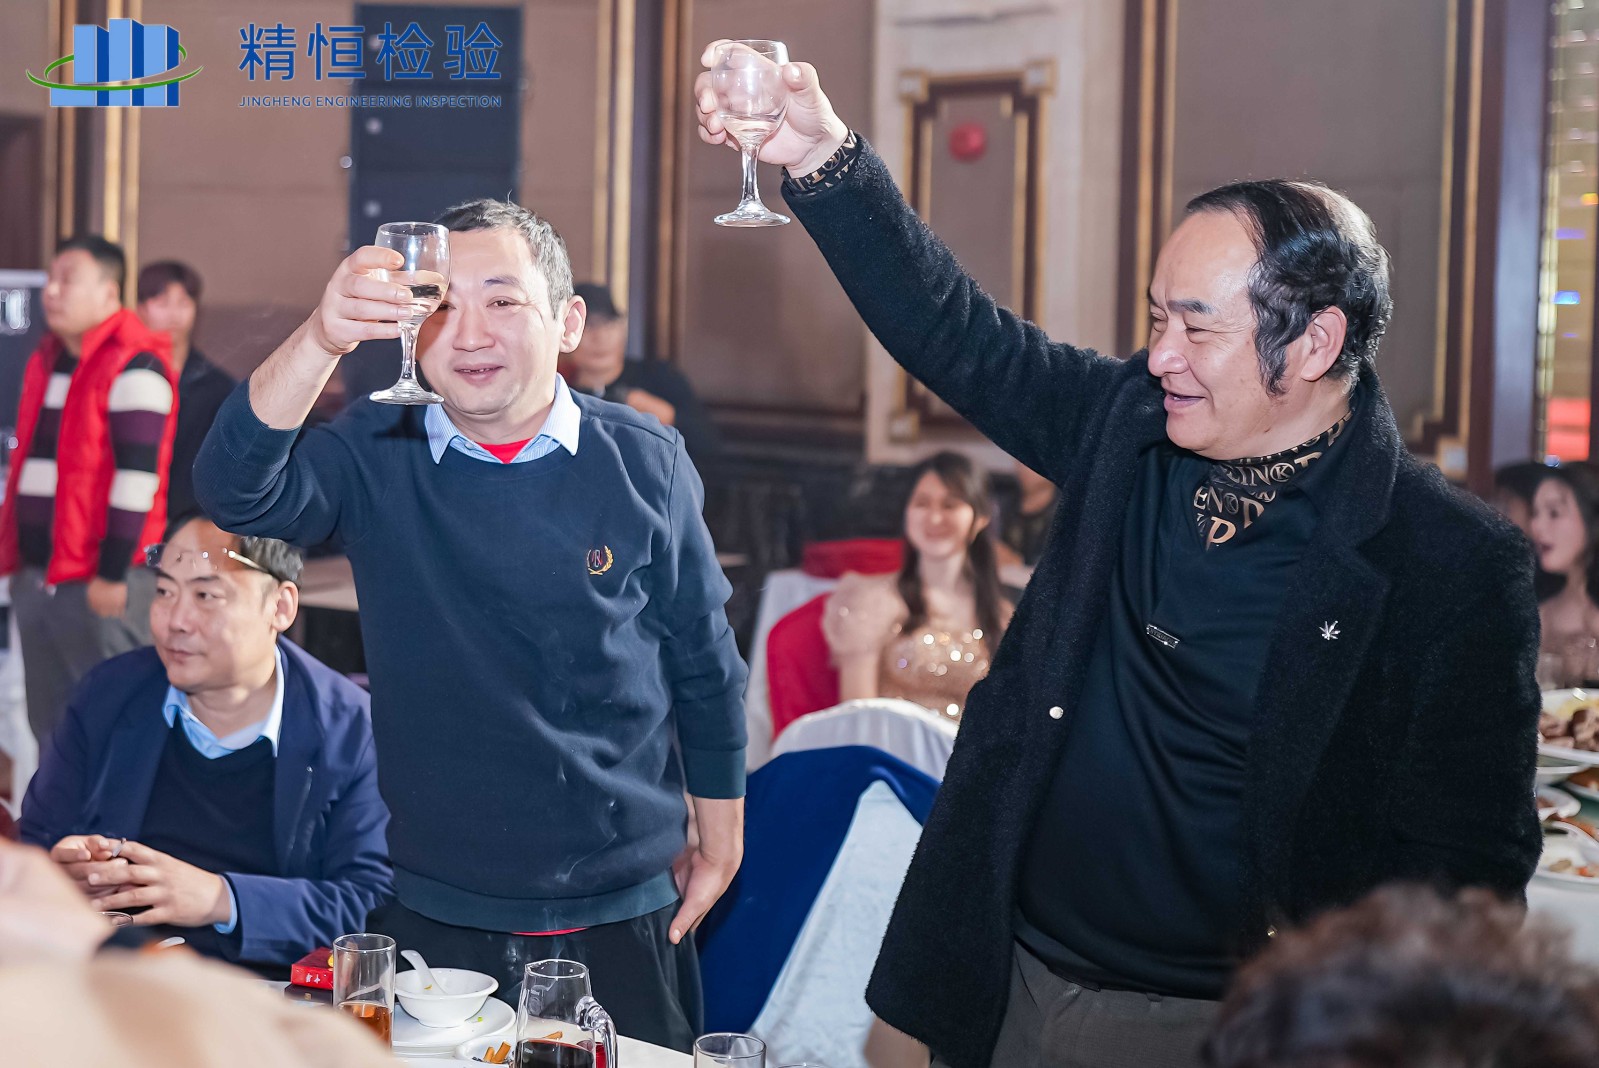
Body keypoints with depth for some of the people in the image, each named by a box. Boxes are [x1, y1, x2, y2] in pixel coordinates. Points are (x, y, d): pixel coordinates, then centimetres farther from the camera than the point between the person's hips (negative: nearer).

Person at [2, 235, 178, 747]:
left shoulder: (133, 367, -12)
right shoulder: (45, 362, 16)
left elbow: (136, 475, -18)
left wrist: (112, 574, -20)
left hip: (100, 582, -9)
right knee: (50, 722, 14)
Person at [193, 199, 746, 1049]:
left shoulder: (644, 462, -3)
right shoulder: (375, 455, -5)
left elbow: (704, 664, 5)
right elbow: (238, 493, -24)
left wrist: (720, 845, 8)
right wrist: (322, 339, -39)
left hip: (622, 916, 0)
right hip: (434, 913, 0)